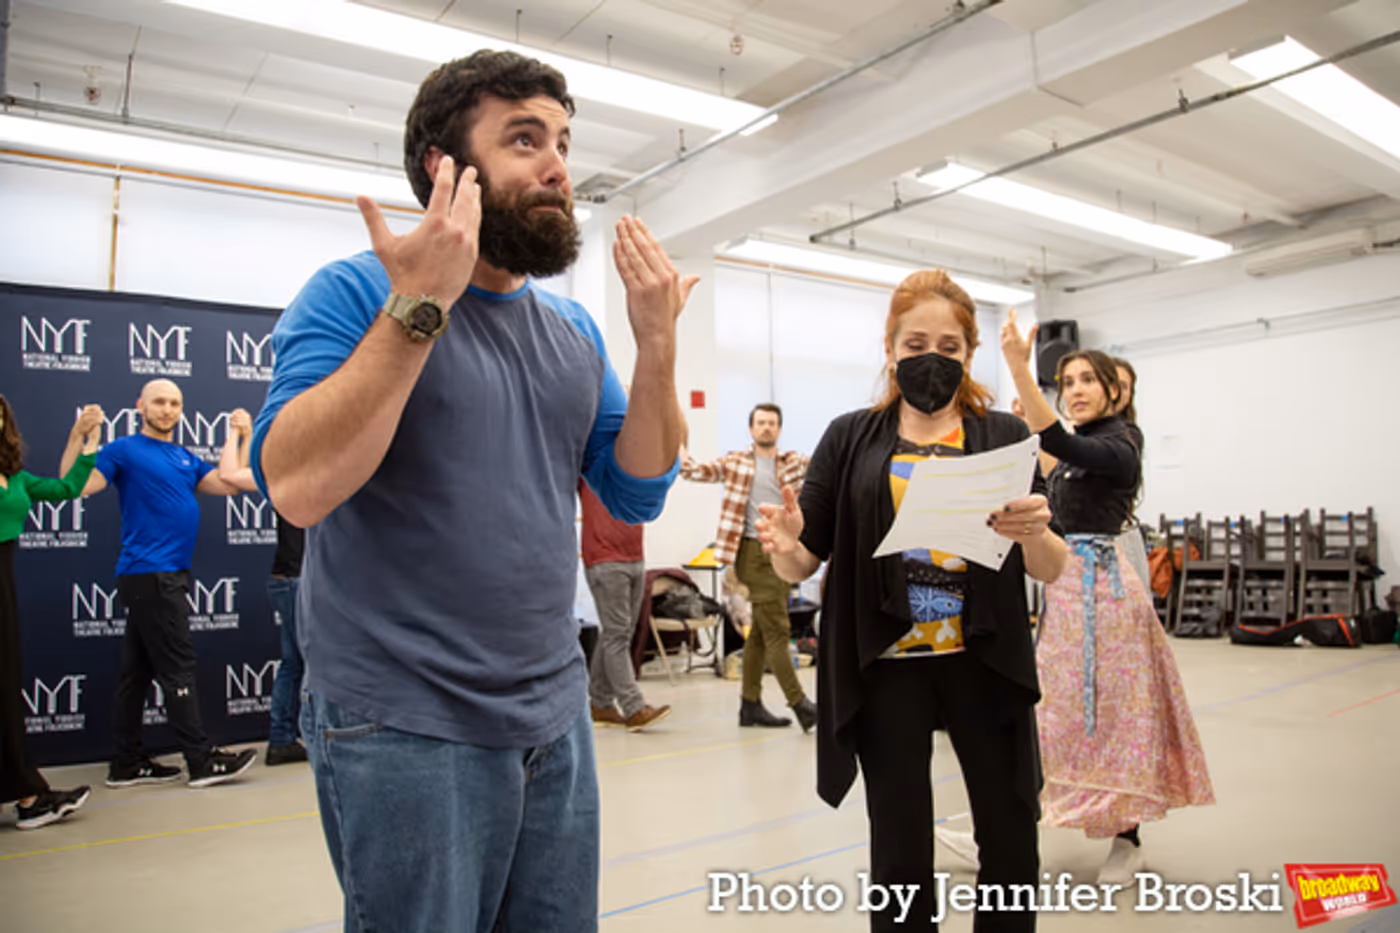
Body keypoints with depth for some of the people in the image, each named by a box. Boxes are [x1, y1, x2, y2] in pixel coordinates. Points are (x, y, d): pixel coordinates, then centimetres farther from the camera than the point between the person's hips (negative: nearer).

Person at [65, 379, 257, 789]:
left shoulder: (185, 458, 17)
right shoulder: (124, 450, -3)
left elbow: (227, 484, 6)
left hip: (170, 577, 8)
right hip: (148, 575, -8)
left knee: (138, 670, 12)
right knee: (177, 667, -7)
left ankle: (127, 763, 19)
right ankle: (201, 759, -2)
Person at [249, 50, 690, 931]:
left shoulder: (575, 329, 8)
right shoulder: (357, 292, -9)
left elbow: (639, 495, 5)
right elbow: (298, 486, -22)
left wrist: (658, 343, -7)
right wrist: (419, 304, -24)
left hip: (556, 717, 6)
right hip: (405, 728, -5)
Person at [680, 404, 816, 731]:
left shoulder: (793, 462, 12)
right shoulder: (735, 462, 6)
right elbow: (698, 471, -1)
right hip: (754, 552, -5)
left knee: (761, 632, 12)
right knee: (777, 630, -7)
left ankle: (750, 704, 21)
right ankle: (799, 704, -3)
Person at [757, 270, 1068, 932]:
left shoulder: (1004, 437, 3)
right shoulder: (852, 439, 2)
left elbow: (1051, 569, 1)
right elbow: (803, 562, 0)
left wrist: (1034, 534, -22)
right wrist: (783, 546, -24)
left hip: (985, 665, 1)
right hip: (886, 670, -1)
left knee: (1011, 845, 12)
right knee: (901, 854, 9)